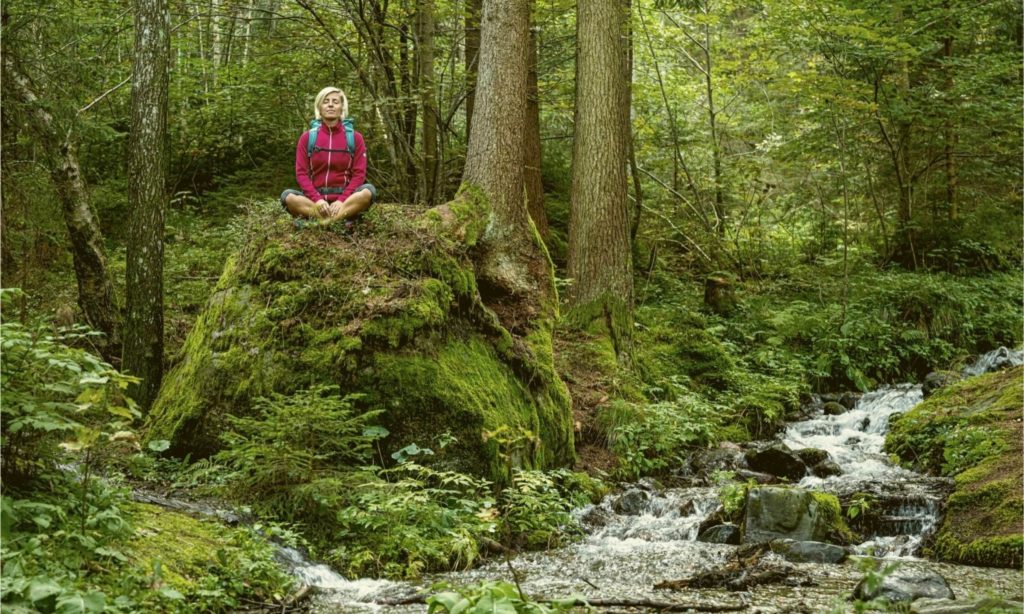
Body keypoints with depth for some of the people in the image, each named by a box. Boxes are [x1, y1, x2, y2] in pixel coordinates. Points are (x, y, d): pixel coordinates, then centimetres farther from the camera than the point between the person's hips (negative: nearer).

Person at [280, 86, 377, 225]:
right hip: (315, 197, 0)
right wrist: (317, 199, -15)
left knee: (368, 190, -32)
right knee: (287, 196, -30)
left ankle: (314, 219, -39)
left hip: (344, 197, 0)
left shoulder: (355, 138, 7)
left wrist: (342, 200, -15)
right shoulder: (307, 137, 8)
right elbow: (301, 173, 2)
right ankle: (343, 218, -38)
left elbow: (359, 173, 0)